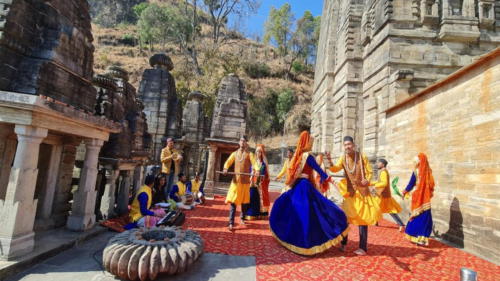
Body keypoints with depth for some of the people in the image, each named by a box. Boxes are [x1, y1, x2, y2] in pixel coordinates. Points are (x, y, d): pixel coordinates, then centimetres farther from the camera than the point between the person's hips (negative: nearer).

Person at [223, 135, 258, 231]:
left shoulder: (249, 154, 4)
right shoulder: (234, 153, 11)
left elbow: (254, 162, -10)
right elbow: (228, 162, 1)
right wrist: (225, 168, -22)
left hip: (245, 180, 0)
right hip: (235, 180, 1)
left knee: (244, 201, 10)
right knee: (233, 201, -7)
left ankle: (242, 219, 29)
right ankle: (231, 223, -7)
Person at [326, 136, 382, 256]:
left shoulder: (362, 156, -7)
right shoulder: (343, 158, -3)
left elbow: (370, 172, -5)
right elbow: (335, 169, -20)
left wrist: (367, 180, -26)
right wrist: (329, 160, -39)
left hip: (362, 191, -2)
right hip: (350, 192, 2)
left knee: (363, 218, 4)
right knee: (345, 217, 5)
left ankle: (362, 248, 14)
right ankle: (343, 244, 21)